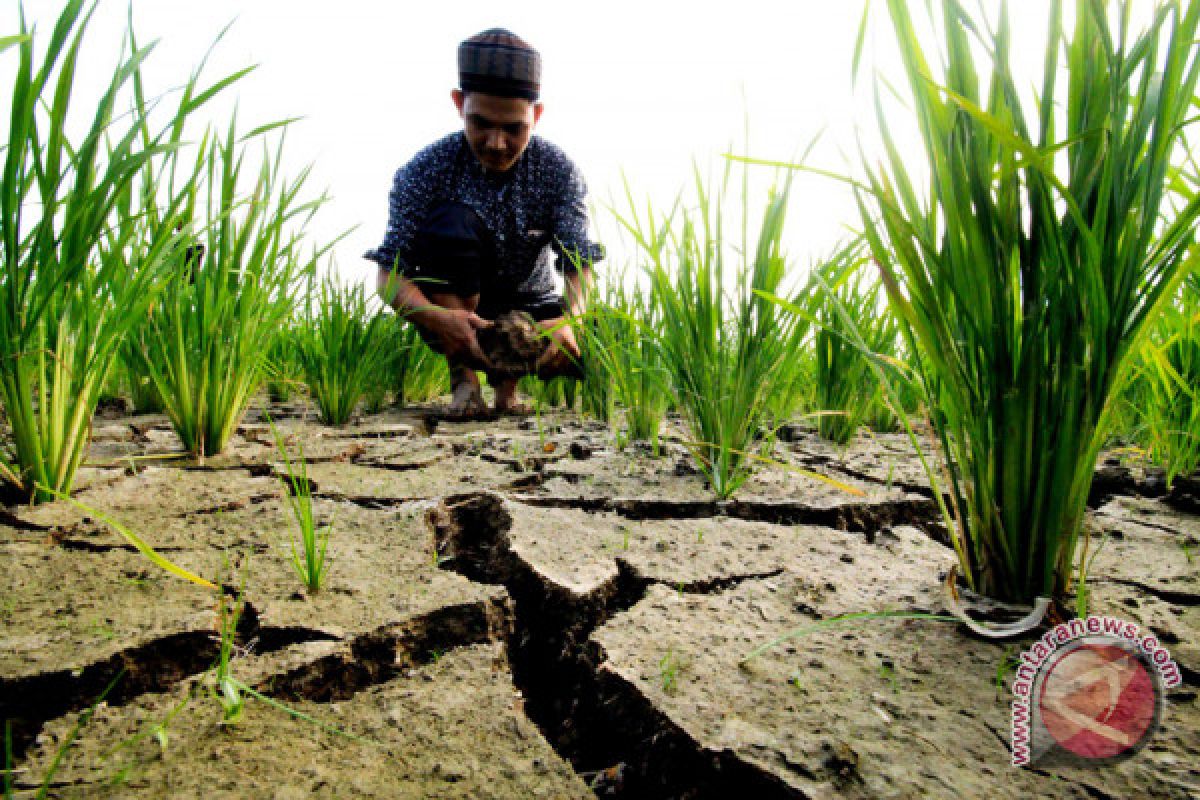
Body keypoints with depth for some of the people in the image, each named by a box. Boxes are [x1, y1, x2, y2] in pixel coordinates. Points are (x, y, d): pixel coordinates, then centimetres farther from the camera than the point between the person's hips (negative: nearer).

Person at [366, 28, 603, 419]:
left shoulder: (559, 171, -13)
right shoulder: (425, 170, -18)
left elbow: (579, 262, -22)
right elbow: (390, 273, -21)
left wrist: (568, 319, -46)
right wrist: (437, 318, -44)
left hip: (531, 307, 2)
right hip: (457, 311, -2)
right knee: (451, 221, -31)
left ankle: (509, 374, 4)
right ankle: (463, 374, -20)